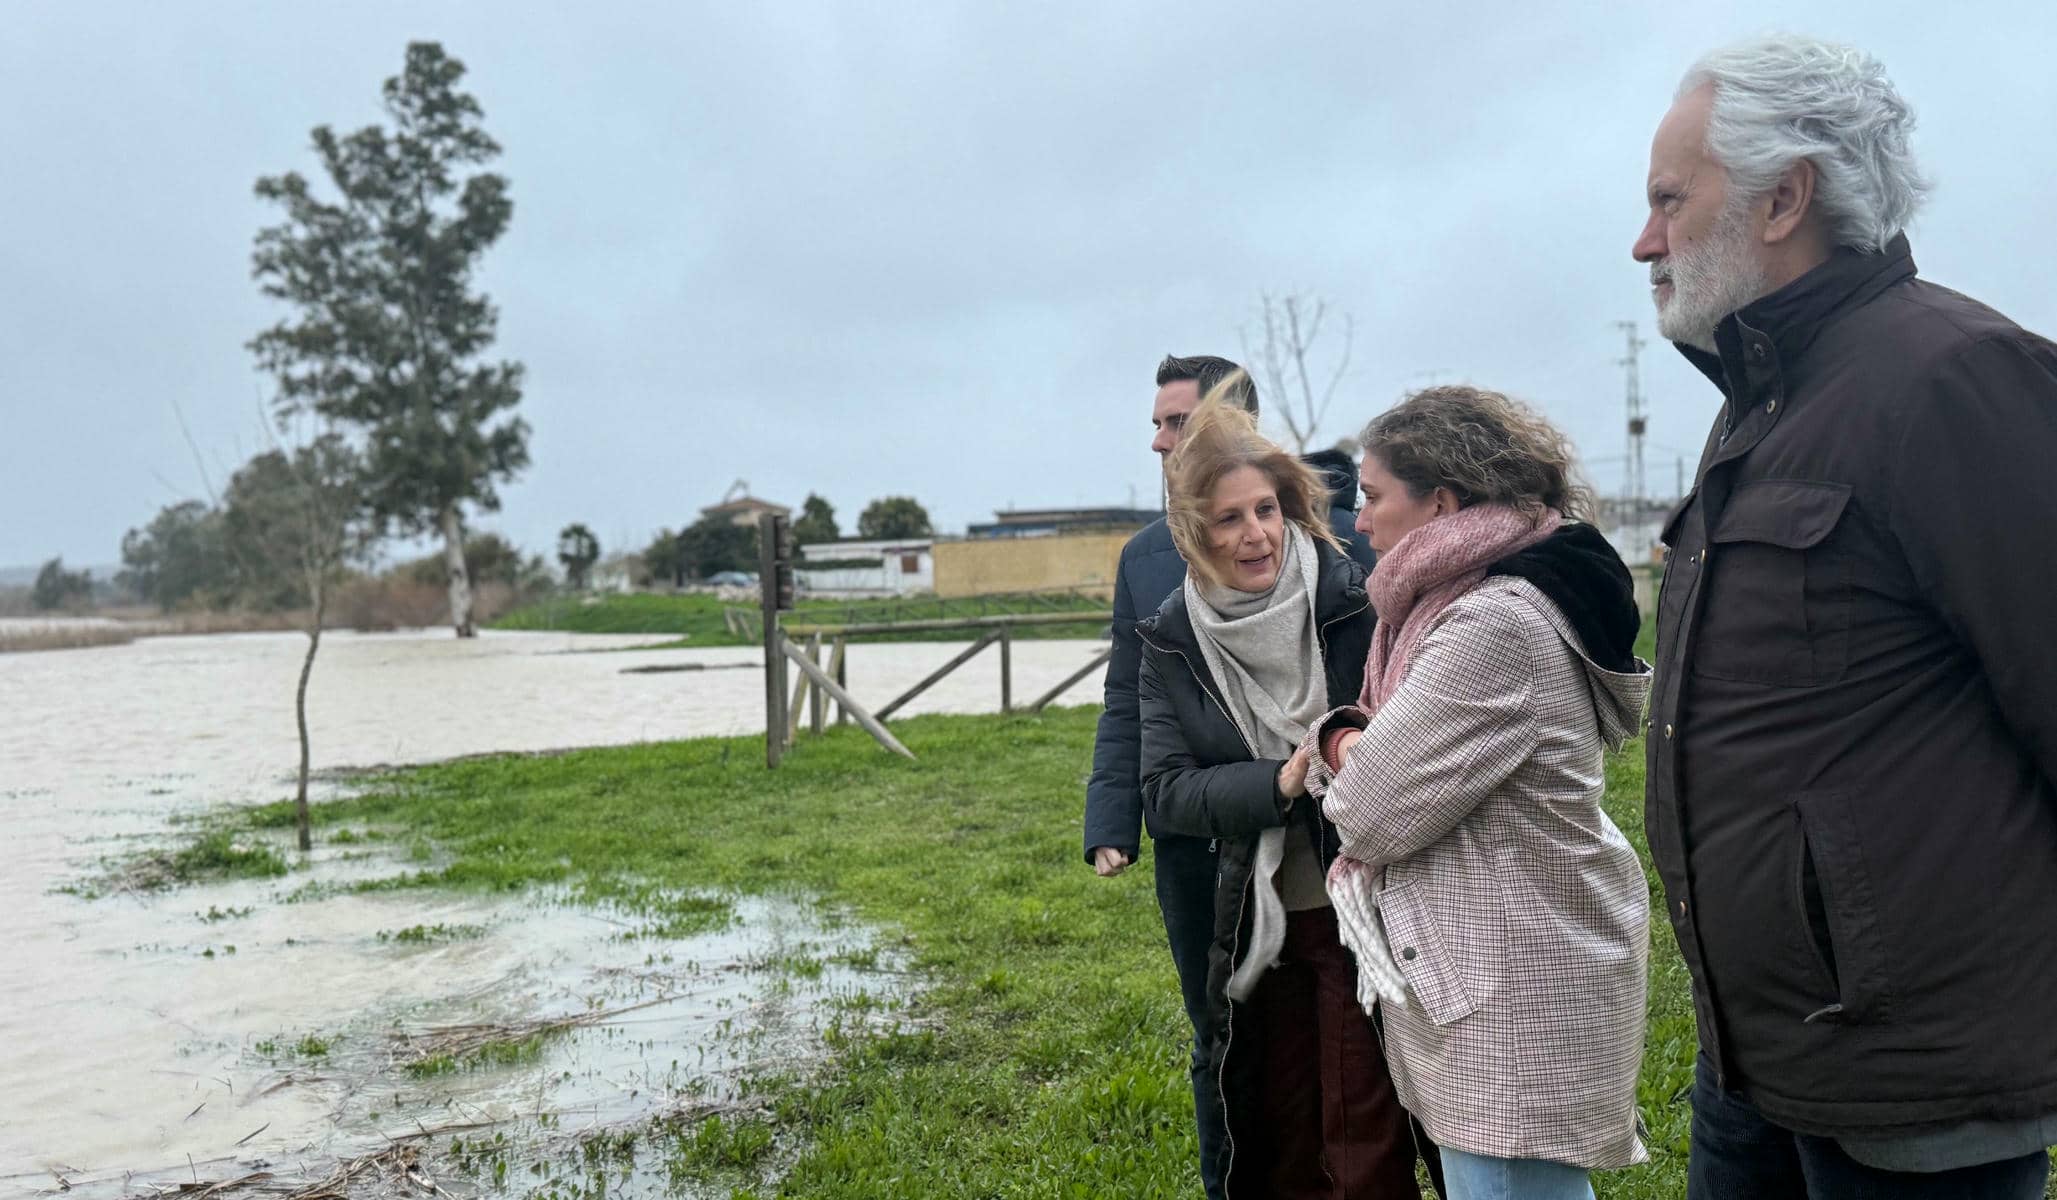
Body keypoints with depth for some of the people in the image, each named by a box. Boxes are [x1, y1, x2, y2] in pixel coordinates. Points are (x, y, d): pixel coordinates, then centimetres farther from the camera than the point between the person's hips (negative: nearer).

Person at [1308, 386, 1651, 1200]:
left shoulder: (1495, 624, -22)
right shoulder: (1479, 601, 11)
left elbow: (1375, 810, -20)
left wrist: (1337, 747, 1)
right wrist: (1350, 739, -10)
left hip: (1513, 993, -10)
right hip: (1501, 971, 10)